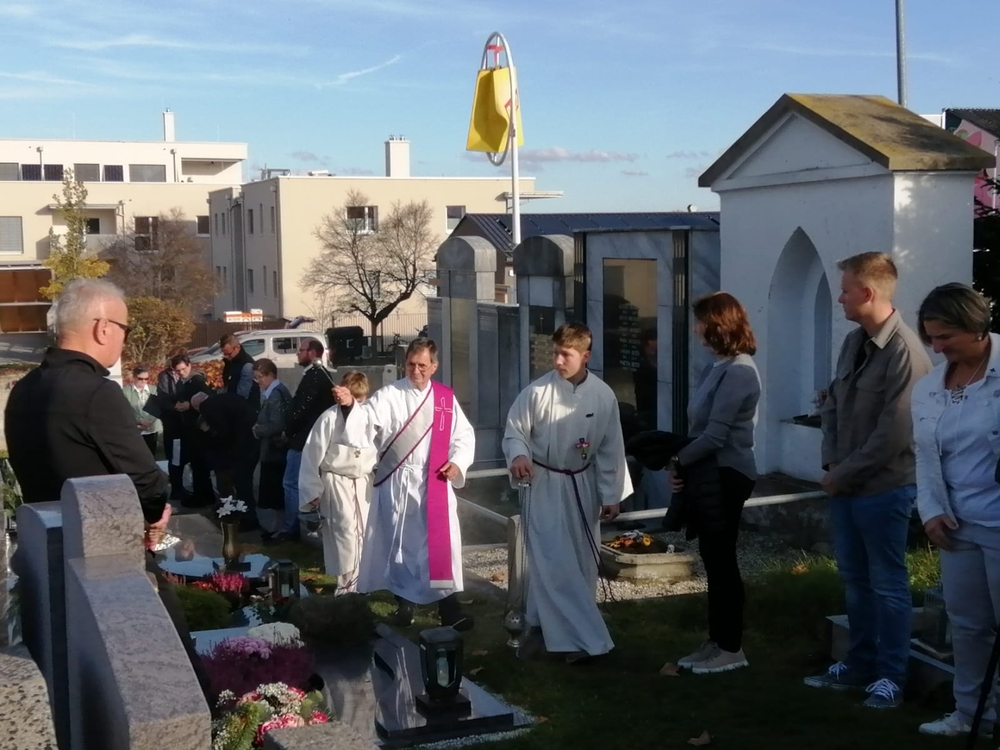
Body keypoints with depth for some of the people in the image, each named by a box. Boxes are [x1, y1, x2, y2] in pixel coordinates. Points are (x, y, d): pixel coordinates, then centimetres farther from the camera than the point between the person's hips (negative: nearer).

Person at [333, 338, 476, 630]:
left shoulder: (446, 398, 6)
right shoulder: (390, 395, -3)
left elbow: (464, 434, 12)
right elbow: (367, 417, -19)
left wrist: (457, 462, -3)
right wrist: (351, 404, -39)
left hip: (436, 483, 1)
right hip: (398, 483, -1)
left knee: (442, 543, -1)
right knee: (400, 542, 7)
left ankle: (448, 604, 6)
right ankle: (404, 601, 22)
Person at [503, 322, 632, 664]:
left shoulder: (603, 395, -7)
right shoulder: (537, 391, -13)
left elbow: (610, 449, 0)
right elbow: (514, 432, -4)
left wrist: (611, 495, 1)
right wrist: (518, 454, -26)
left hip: (583, 486, 3)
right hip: (544, 485, -3)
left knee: (582, 563, 10)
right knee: (552, 564, -9)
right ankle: (583, 637, -1)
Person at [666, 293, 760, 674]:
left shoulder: (738, 372, -18)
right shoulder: (718, 367, 11)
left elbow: (715, 434, -21)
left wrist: (679, 461, -11)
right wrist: (683, 462, -2)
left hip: (727, 476, -9)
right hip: (711, 473, 9)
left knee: (722, 559, -1)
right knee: (713, 558, 13)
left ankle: (731, 649, 10)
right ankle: (716, 642, 22)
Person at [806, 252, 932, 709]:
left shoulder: (904, 353, -19)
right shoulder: (854, 342, 6)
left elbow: (892, 435, -21)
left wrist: (843, 474, -13)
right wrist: (830, 465, 2)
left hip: (883, 489, -8)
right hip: (845, 484, 8)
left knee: (887, 585, 4)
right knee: (854, 580, 18)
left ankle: (890, 676, 16)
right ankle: (860, 664, 31)